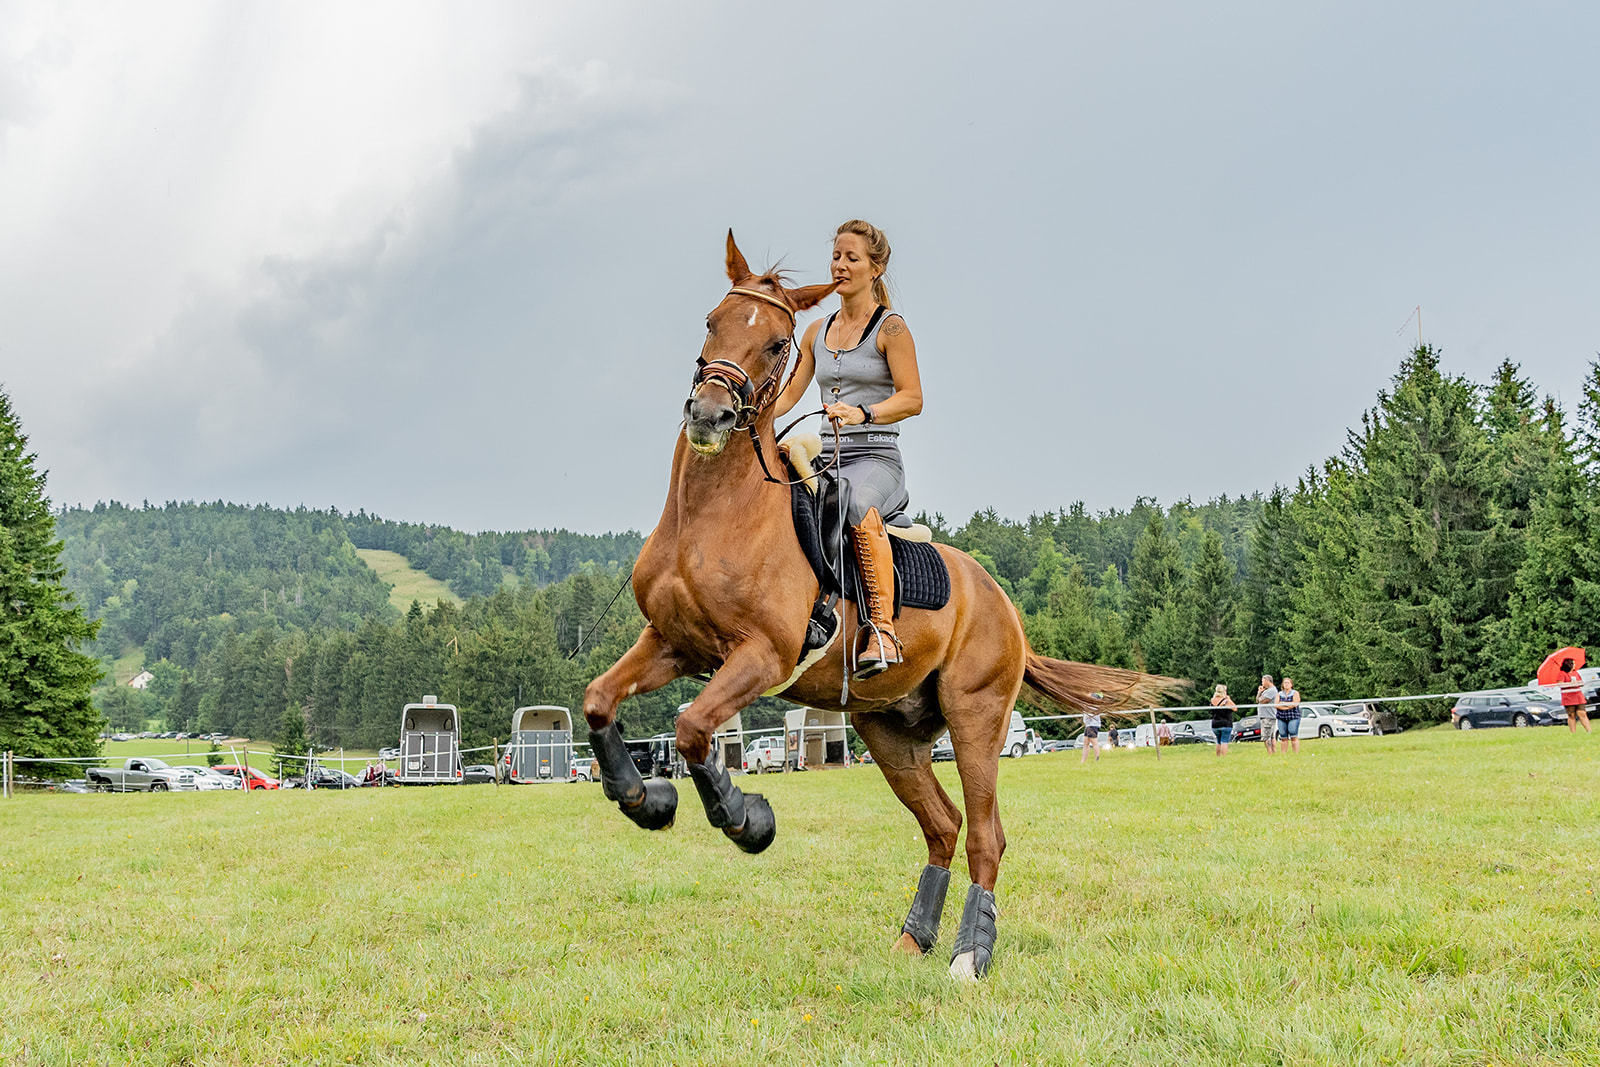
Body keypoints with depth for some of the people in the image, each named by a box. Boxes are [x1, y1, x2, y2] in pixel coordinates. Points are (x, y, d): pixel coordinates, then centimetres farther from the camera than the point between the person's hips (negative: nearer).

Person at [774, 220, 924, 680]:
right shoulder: (817, 331, 17)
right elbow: (788, 396, 16)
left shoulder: (890, 327, 0)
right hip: (827, 457, 6)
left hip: (877, 456, -6)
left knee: (859, 504, -41)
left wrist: (862, 412, -26)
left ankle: (882, 630, -40)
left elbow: (912, 398, -9)